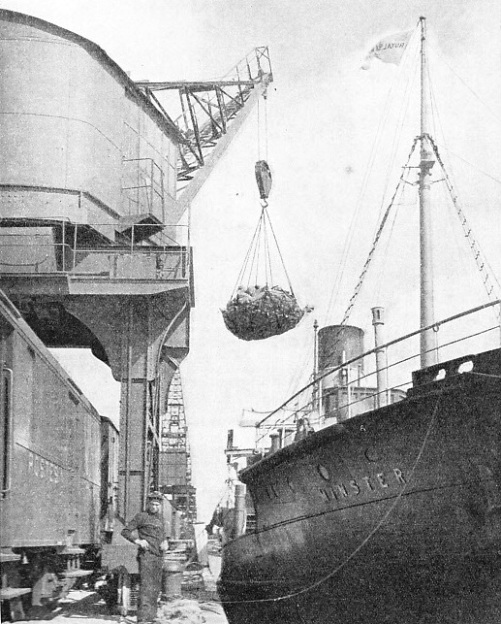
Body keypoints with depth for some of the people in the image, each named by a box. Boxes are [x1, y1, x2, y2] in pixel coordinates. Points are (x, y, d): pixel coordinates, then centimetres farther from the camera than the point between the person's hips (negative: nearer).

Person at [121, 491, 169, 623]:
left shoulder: (160, 517, 16)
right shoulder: (141, 516, -2)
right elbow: (125, 532, -3)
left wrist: (165, 543, 6)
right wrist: (138, 541, -17)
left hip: (158, 556, 7)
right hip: (146, 555, -7)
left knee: (156, 587, 10)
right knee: (146, 586, -15)